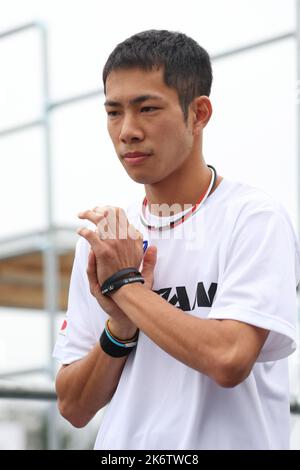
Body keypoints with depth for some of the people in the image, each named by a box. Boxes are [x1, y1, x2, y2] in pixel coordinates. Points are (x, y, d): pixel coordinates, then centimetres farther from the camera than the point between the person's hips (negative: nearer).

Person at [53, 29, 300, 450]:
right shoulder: (101, 238, 4)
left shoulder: (256, 218, -11)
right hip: (122, 440, 4)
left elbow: (229, 360, -25)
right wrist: (119, 326, -13)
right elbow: (75, 408, 3)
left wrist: (123, 283, -15)